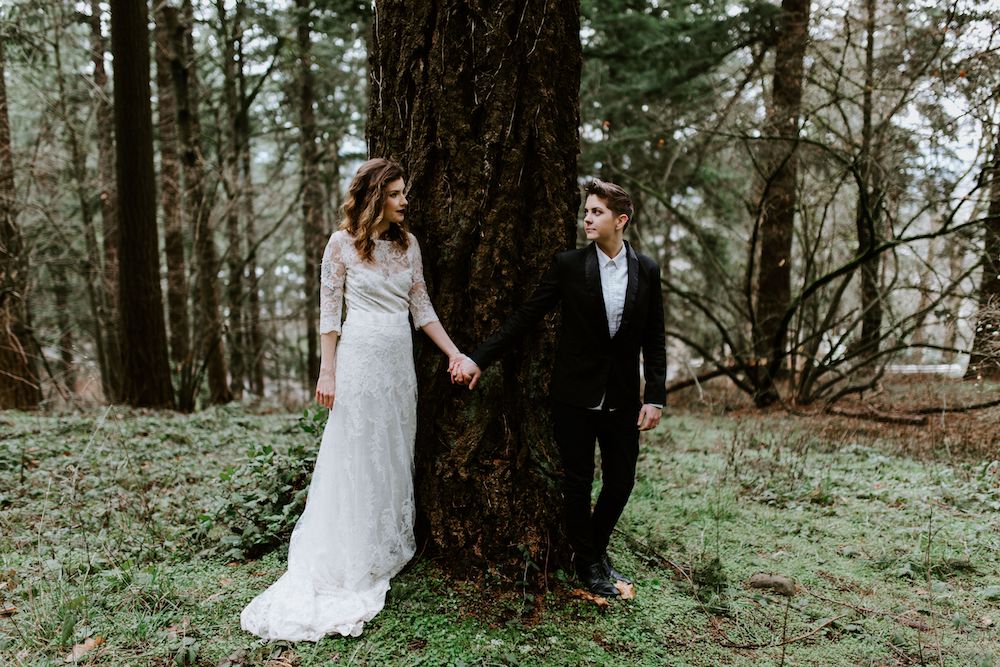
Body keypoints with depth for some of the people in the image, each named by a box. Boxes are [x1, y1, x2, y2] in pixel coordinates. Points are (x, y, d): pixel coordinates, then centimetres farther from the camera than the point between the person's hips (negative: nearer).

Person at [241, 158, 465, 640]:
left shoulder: (408, 244, 10)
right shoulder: (343, 243, -4)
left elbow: (421, 308, 10)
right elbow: (329, 311, -3)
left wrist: (454, 353, 3)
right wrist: (327, 372, -7)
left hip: (400, 360, 5)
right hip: (360, 358, -5)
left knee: (396, 455, 11)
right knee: (356, 457, 1)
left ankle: (388, 552, 25)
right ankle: (348, 567, 14)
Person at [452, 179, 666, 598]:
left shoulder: (647, 271, 2)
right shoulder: (569, 266, -5)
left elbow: (654, 340, 5)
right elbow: (525, 317, -4)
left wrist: (655, 397, -2)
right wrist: (479, 359, -10)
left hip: (623, 400, 2)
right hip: (575, 395, -2)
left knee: (621, 482, 10)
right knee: (578, 483, 8)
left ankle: (597, 548, 36)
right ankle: (587, 562, 28)